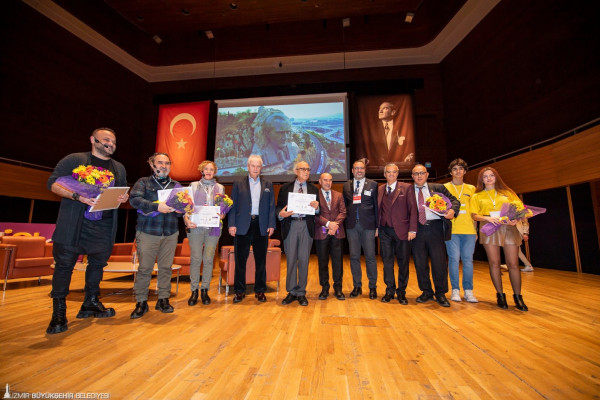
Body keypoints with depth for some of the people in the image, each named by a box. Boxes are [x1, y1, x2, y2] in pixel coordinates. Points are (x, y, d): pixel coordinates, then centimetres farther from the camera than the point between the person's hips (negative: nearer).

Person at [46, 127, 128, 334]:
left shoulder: (119, 168, 16)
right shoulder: (74, 159, 3)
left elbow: (124, 190, 20)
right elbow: (53, 183, -3)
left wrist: (124, 197, -4)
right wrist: (77, 196, -20)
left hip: (104, 226, 4)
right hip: (73, 224, -3)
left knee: (98, 263, 10)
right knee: (64, 264, 1)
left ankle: (90, 304, 24)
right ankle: (59, 313, 13)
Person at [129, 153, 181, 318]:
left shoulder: (176, 185, 16)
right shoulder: (143, 182, 9)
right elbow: (134, 199, -7)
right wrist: (157, 206, -19)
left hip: (170, 233, 2)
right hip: (148, 232, -2)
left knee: (166, 267, 5)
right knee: (144, 268, 0)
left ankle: (163, 300, 16)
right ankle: (141, 302, 13)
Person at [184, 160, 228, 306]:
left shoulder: (220, 187, 14)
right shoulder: (193, 186, 12)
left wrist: (222, 214, -8)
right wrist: (186, 219, -11)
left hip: (213, 227, 1)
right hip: (195, 227, -1)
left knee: (208, 259, 1)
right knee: (195, 258, -2)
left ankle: (205, 290, 14)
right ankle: (194, 291, 11)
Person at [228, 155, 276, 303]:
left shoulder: (268, 185, 11)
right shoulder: (238, 184, 7)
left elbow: (271, 206, 7)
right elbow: (233, 205, 2)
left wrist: (271, 224, -2)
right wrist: (232, 224, -7)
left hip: (261, 226, 1)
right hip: (243, 226, -1)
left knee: (261, 260, 8)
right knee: (240, 260, 5)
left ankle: (260, 291, 21)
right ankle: (239, 291, 19)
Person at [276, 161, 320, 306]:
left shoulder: (313, 189, 13)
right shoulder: (285, 188, 11)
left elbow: (317, 210, 10)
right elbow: (278, 207, 6)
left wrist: (316, 207, -13)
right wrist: (281, 213, -16)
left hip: (306, 226, 1)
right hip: (290, 225, 0)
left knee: (304, 260, 3)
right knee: (291, 260, 5)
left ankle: (301, 293, 16)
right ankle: (292, 292, 19)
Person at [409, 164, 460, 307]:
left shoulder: (438, 188, 11)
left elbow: (454, 200, 10)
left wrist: (452, 210, -12)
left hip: (435, 228, 0)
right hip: (417, 229, 0)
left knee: (439, 262, 2)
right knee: (420, 263, 7)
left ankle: (440, 294, 19)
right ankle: (426, 292, 24)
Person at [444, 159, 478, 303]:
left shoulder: (471, 188, 15)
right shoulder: (445, 187, 8)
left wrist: (475, 230, 9)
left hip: (469, 230, 2)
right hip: (451, 229, -2)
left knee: (468, 259, 2)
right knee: (454, 259, -3)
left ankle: (468, 290, 13)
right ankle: (455, 290, 9)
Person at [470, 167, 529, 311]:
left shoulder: (507, 192, 16)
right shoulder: (477, 196, 13)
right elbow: (474, 215, 5)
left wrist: (515, 218, -11)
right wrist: (488, 218, -13)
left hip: (508, 228, 1)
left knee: (513, 263, -3)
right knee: (494, 262, -1)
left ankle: (518, 297, 9)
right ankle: (500, 295, 9)